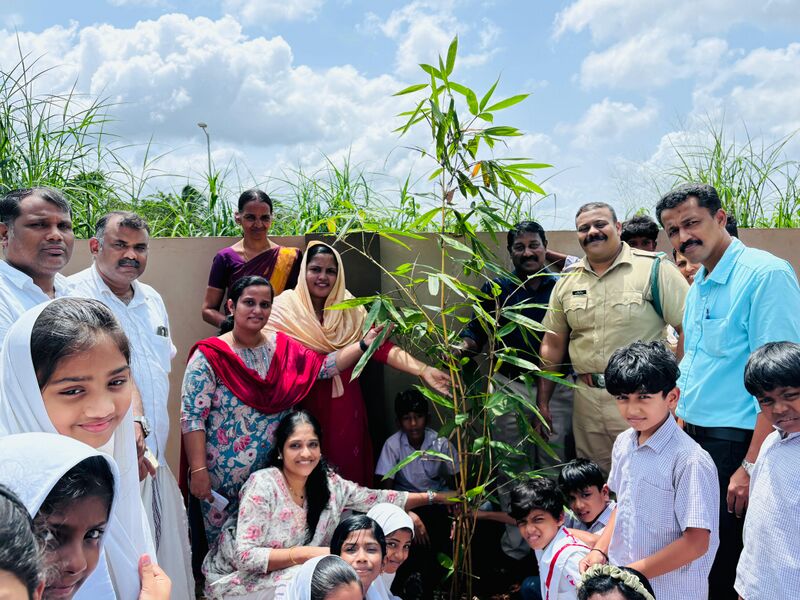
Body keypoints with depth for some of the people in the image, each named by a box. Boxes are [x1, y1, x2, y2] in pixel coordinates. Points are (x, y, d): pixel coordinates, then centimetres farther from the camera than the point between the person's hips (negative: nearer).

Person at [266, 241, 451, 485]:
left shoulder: (350, 309, 2)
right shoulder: (285, 307, -5)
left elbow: (379, 346, -8)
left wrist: (422, 370, -20)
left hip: (345, 407, 3)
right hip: (304, 406, -2)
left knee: (348, 469, 7)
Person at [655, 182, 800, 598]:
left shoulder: (766, 274, -14)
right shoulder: (696, 288, 13)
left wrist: (752, 466, -21)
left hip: (737, 442, -8)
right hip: (694, 438, 8)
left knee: (727, 560, 2)